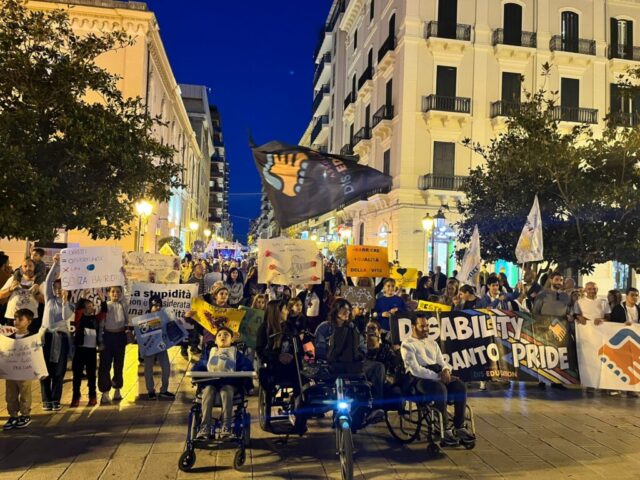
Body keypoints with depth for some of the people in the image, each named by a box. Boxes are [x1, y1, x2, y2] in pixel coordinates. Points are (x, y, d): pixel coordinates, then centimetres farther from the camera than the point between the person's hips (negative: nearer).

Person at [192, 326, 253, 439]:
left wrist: (243, 373, -10)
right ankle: (204, 429, -42)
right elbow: (198, 366, 23)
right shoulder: (209, 352, 36)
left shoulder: (236, 352, 29)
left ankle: (226, 428, -44)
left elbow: (247, 365, 14)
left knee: (226, 392, -36)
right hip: (210, 381, 1)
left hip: (229, 382, -1)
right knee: (208, 392, -34)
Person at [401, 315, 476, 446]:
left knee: (460, 386, -21)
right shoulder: (407, 345, 0)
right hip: (419, 378, -7)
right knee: (440, 389, -36)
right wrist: (437, 376, -18)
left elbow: (442, 362, 20)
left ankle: (459, 427, -15)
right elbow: (415, 369, -12)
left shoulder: (433, 343, 24)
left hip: (438, 374, 7)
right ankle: (445, 430, -26)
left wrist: (446, 370, -5)